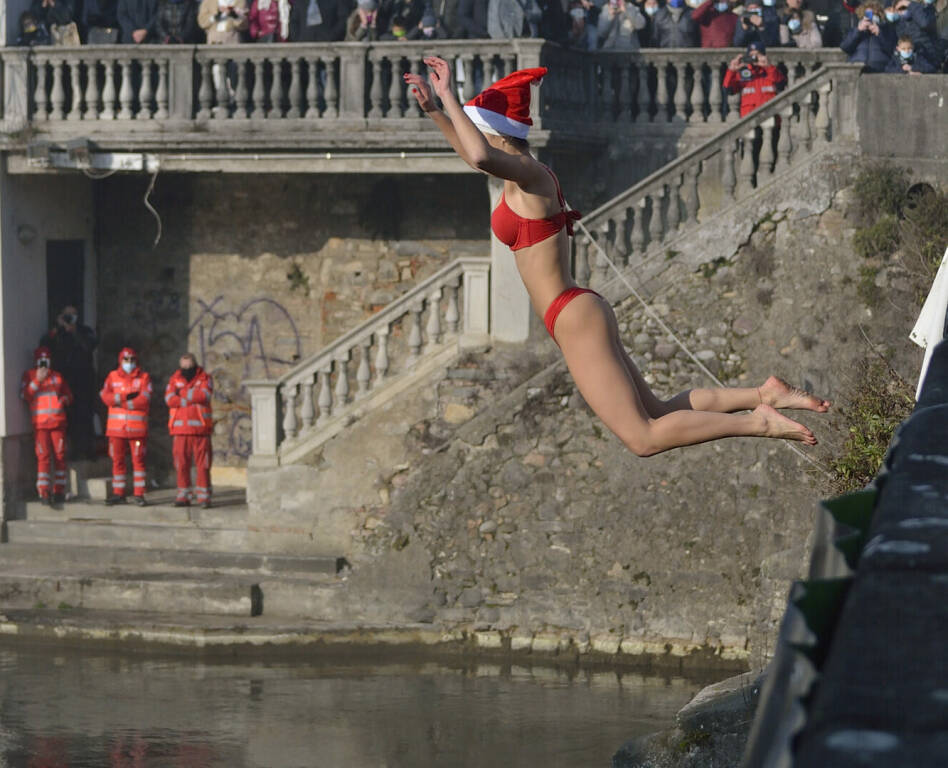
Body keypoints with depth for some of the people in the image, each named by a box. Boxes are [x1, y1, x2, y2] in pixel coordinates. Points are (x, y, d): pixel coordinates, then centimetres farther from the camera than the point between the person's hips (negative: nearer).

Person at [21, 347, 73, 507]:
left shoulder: (57, 377, 17)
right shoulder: (29, 376, 8)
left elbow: (68, 395, 22)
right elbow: (25, 395, -5)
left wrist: (64, 399, 0)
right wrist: (37, 381, -13)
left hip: (58, 422, 3)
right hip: (40, 422, -3)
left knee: (60, 456, 1)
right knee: (43, 457, -10)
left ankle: (59, 491, 8)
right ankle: (43, 492, -12)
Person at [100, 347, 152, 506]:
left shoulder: (144, 378, 4)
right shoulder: (112, 377, 11)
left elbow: (144, 400, -9)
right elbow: (105, 396, -4)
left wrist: (119, 401, -9)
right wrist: (126, 396, -15)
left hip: (137, 427, -2)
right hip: (116, 427, 2)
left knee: (138, 460, -3)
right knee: (117, 460, 4)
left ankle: (139, 494, -1)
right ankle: (118, 493, 10)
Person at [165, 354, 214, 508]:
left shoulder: (204, 378, 5)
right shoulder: (174, 379, 9)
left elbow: (204, 395, -14)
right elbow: (170, 399, -7)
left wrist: (183, 393, -7)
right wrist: (192, 399, -10)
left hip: (199, 427, -2)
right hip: (180, 428, 2)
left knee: (203, 463, -3)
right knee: (181, 463, 1)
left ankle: (204, 496, 0)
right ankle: (183, 495, 7)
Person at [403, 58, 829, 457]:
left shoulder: (528, 174, -14)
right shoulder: (523, 173, 12)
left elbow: (480, 156, -37)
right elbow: (476, 154, 34)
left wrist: (448, 96, -27)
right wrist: (434, 109, 30)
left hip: (575, 318, -10)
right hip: (580, 312, 10)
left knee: (645, 439, -9)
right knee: (657, 416, 17)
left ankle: (760, 423, -9)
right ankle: (766, 394, 15)